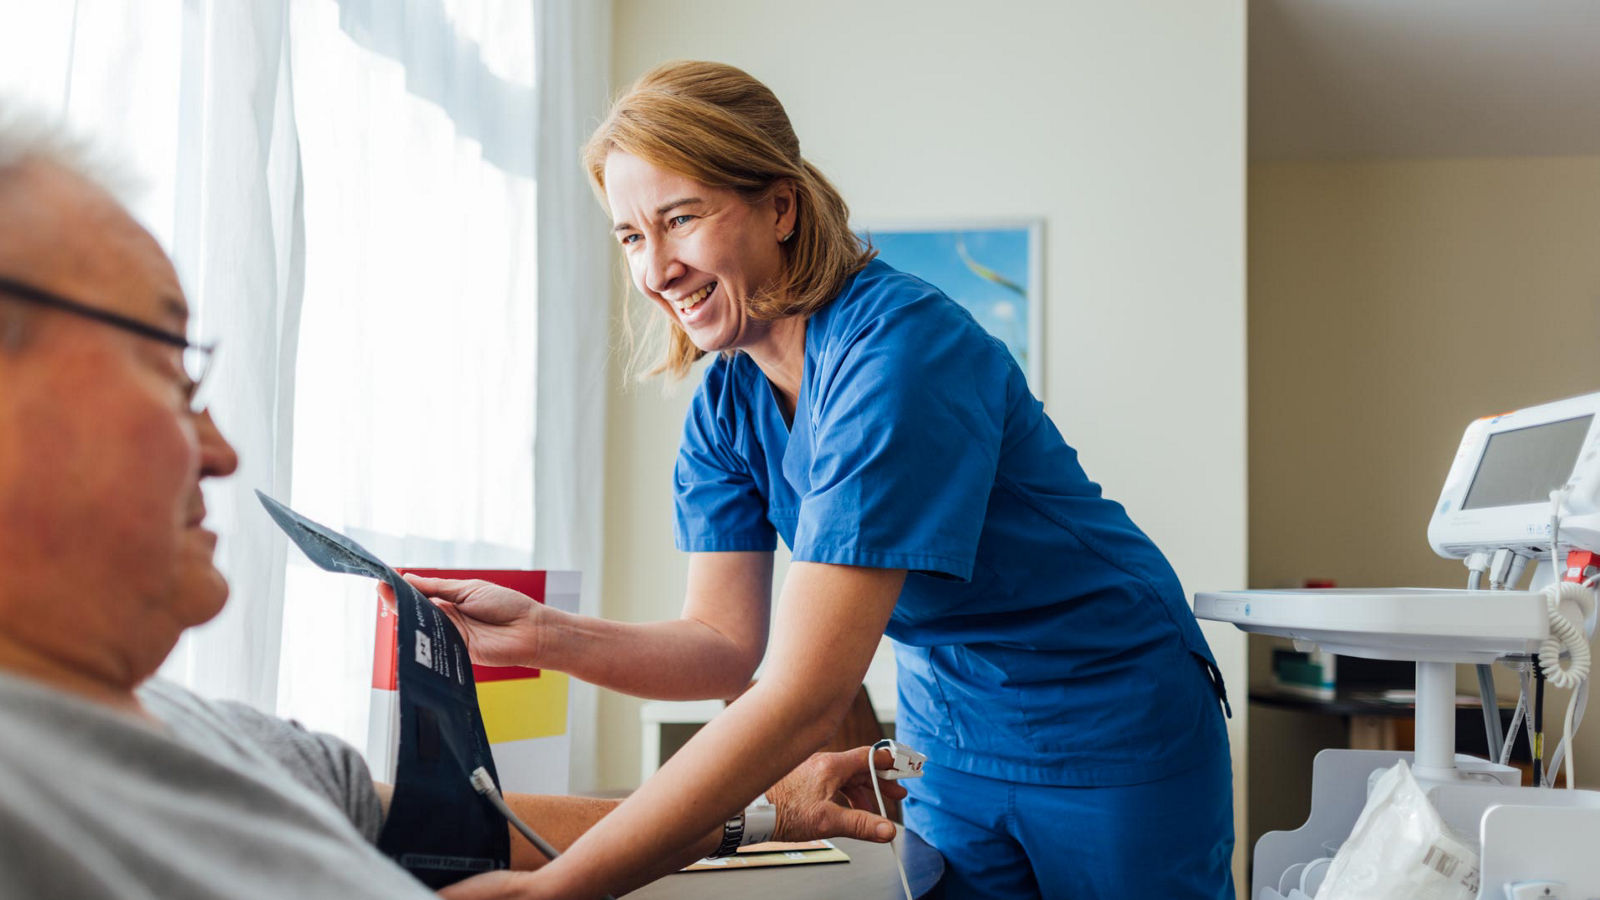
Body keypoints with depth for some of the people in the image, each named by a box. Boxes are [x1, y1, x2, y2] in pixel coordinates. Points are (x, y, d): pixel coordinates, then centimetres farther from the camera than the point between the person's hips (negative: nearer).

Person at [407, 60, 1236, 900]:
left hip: (1112, 733, -6)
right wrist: (543, 634, -24)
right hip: (952, 744, 6)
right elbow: (726, 644, -7)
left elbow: (803, 695, -35)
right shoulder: (725, 404, -5)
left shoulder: (897, 353, -30)